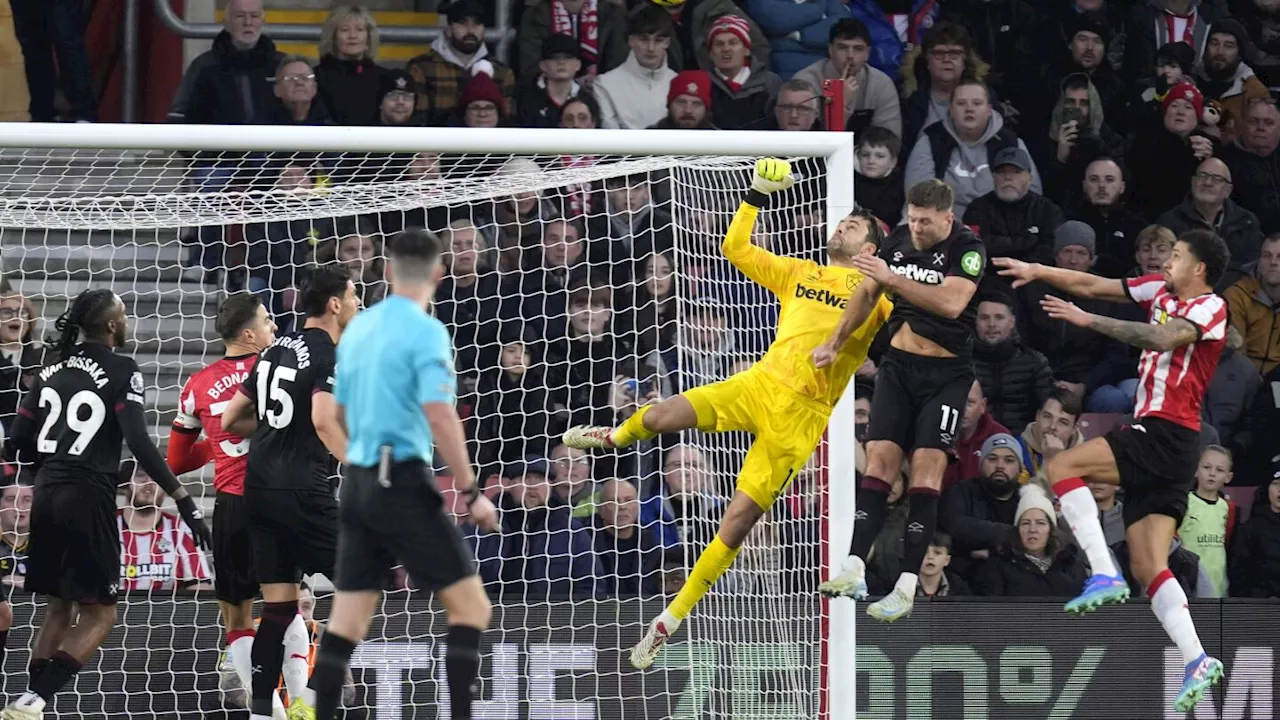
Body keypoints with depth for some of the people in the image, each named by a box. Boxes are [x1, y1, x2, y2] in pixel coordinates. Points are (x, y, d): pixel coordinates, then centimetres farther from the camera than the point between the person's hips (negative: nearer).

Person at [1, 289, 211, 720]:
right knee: (99, 613, 0)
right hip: (88, 498, -6)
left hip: (47, 495, 6)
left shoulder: (52, 372, 10)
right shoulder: (120, 372, -8)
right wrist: (183, 500, -17)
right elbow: (139, 442, -17)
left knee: (59, 607, 17)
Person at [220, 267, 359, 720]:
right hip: (302, 491, -8)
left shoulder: (277, 351, 17)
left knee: (279, 607, 9)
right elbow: (323, 419, -25)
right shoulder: (329, 355, -8)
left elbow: (230, 420, 21)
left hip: (258, 490, 8)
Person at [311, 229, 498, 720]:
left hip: (358, 482, 7)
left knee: (347, 623, 7)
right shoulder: (425, 331, -11)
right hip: (403, 484, -7)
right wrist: (471, 493, -15)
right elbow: (440, 417, -20)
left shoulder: (357, 329, 11)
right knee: (470, 607, -1)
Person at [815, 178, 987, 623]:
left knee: (926, 467, -13)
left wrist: (893, 280, -30)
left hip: (946, 373, -5)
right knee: (881, 459, -8)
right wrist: (834, 343, 17)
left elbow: (951, 303, -29)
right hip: (898, 364, 5)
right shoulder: (899, 240, 5)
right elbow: (867, 293, 18)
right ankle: (854, 572, -17)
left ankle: (907, 585, -17)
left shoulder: (968, 250, -13)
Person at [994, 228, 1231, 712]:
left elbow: (1161, 337, -24)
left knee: (1061, 466, -17)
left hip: (1165, 433, -9)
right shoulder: (1161, 292, 19)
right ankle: (1196, 662, -10)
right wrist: (1036, 271, 15)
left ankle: (1104, 575, -24)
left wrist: (1088, 321, -22)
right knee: (1148, 567, 0)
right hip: (1153, 441, 9)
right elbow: (1091, 286, 23)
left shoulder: (1210, 308, -5)